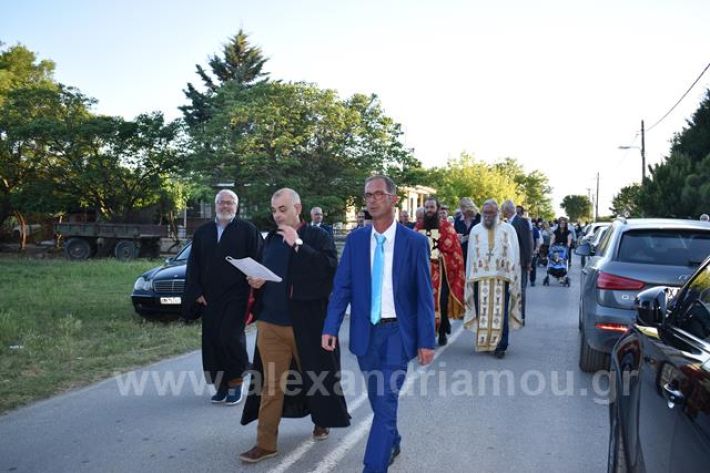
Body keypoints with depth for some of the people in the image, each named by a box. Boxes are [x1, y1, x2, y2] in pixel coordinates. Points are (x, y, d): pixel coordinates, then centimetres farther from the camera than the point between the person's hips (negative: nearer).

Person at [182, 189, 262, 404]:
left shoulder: (248, 230, 0)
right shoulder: (202, 232, 12)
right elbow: (193, 264, 12)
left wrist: (252, 292, -13)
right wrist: (196, 291, 2)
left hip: (236, 296, -4)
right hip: (209, 298, 5)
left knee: (230, 338, -11)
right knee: (213, 341, 6)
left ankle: (236, 381, 9)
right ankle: (222, 385, 19)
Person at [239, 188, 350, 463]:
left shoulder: (318, 237, -5)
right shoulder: (271, 239, 10)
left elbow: (330, 268, -22)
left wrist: (298, 244, -21)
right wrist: (256, 281, -2)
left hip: (306, 323, -3)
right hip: (271, 323, 4)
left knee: (316, 376, 14)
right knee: (270, 383, 4)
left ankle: (321, 420, 39)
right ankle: (266, 443, 11)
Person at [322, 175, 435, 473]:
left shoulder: (414, 242, -7)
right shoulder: (355, 240, 1)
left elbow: (424, 294, -6)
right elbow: (341, 287, 0)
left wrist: (426, 340, -7)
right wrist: (330, 328, -8)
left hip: (397, 331, -3)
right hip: (365, 331, 4)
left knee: (386, 401, -7)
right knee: (377, 398, 18)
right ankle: (392, 442, 44)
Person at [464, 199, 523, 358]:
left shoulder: (508, 230, 5)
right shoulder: (475, 230, 9)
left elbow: (514, 256, 3)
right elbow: (471, 256, 9)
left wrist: (512, 280, -4)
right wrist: (470, 280, 4)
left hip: (502, 278, -1)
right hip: (481, 278, 1)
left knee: (500, 313, -2)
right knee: (482, 313, 3)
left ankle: (500, 345, 5)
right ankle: (483, 342, 15)